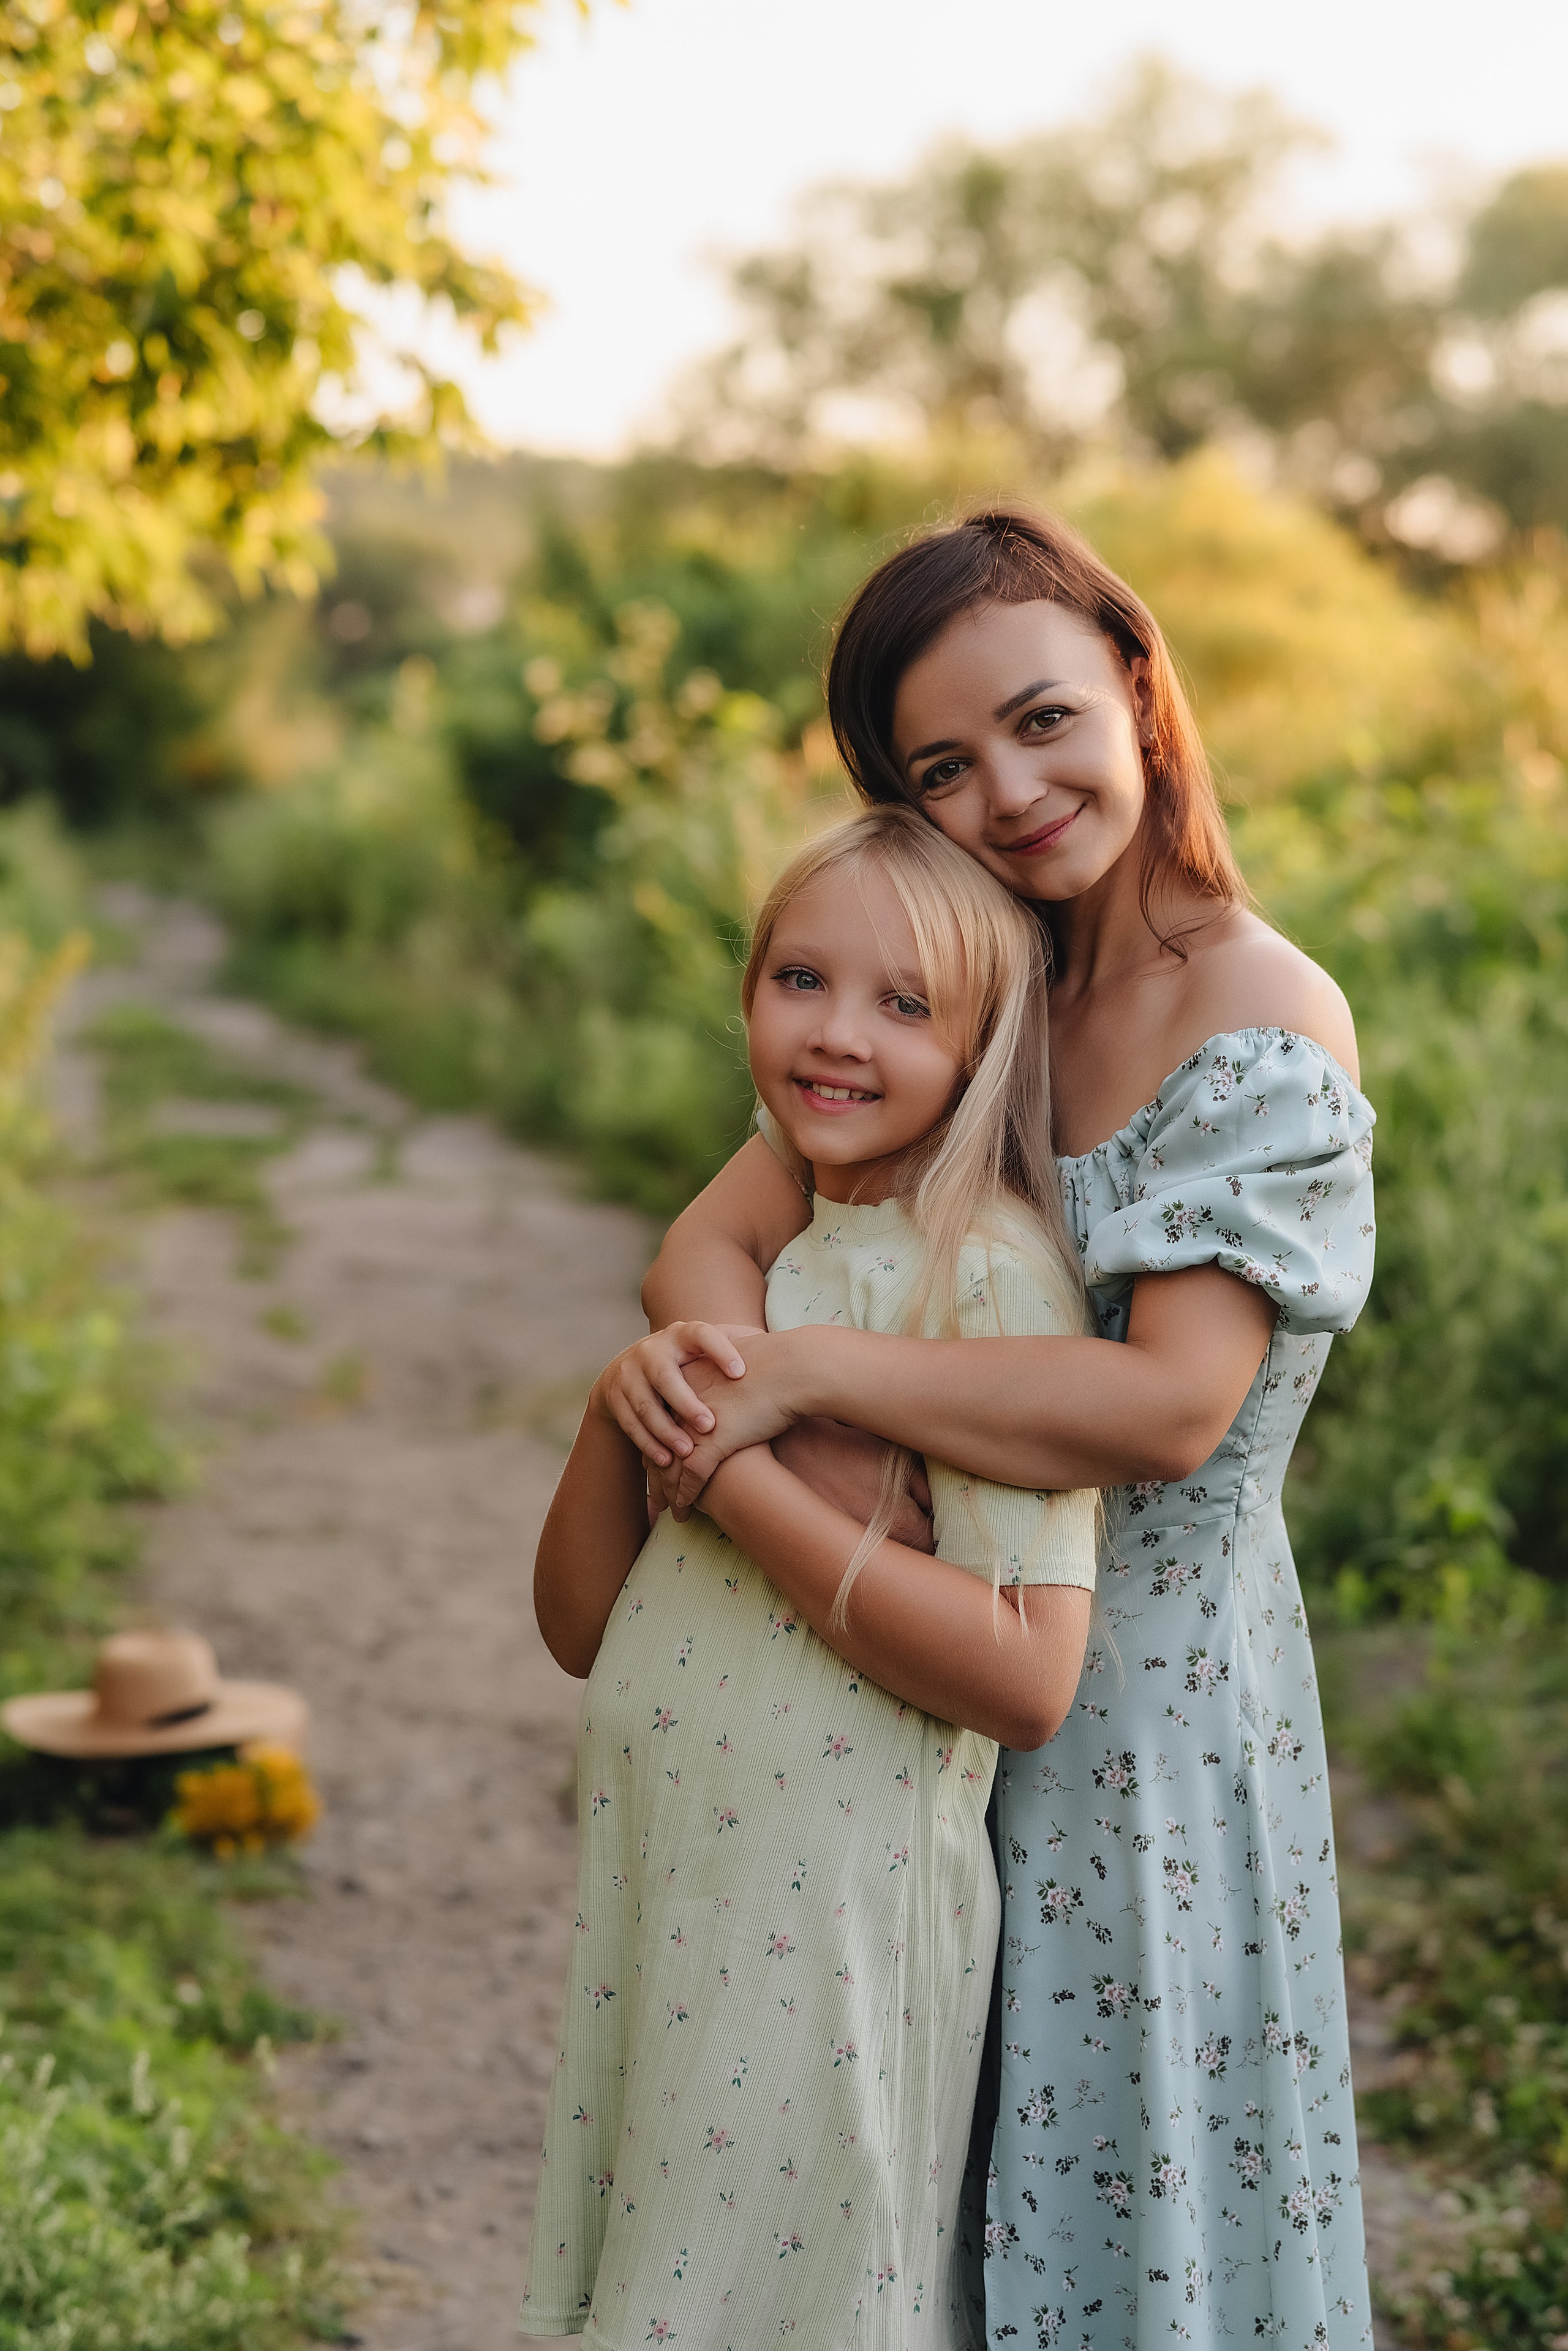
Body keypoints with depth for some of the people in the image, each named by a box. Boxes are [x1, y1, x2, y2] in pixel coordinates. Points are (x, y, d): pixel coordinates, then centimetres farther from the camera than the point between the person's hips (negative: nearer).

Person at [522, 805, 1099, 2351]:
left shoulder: (991, 1275, -14)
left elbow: (1026, 1679, -24)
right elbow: (581, 1628, 6)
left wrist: (730, 1469, -22)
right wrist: (631, 1399, -12)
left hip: (837, 1920, -7)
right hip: (658, 1887, 7)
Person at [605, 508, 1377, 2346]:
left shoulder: (1266, 1025, -17)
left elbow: (1171, 1402, -28)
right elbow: (709, 1243, -4)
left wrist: (798, 1366, -25)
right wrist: (813, 1449, -24)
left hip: (1147, 1694, -6)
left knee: (1120, 2192, 10)